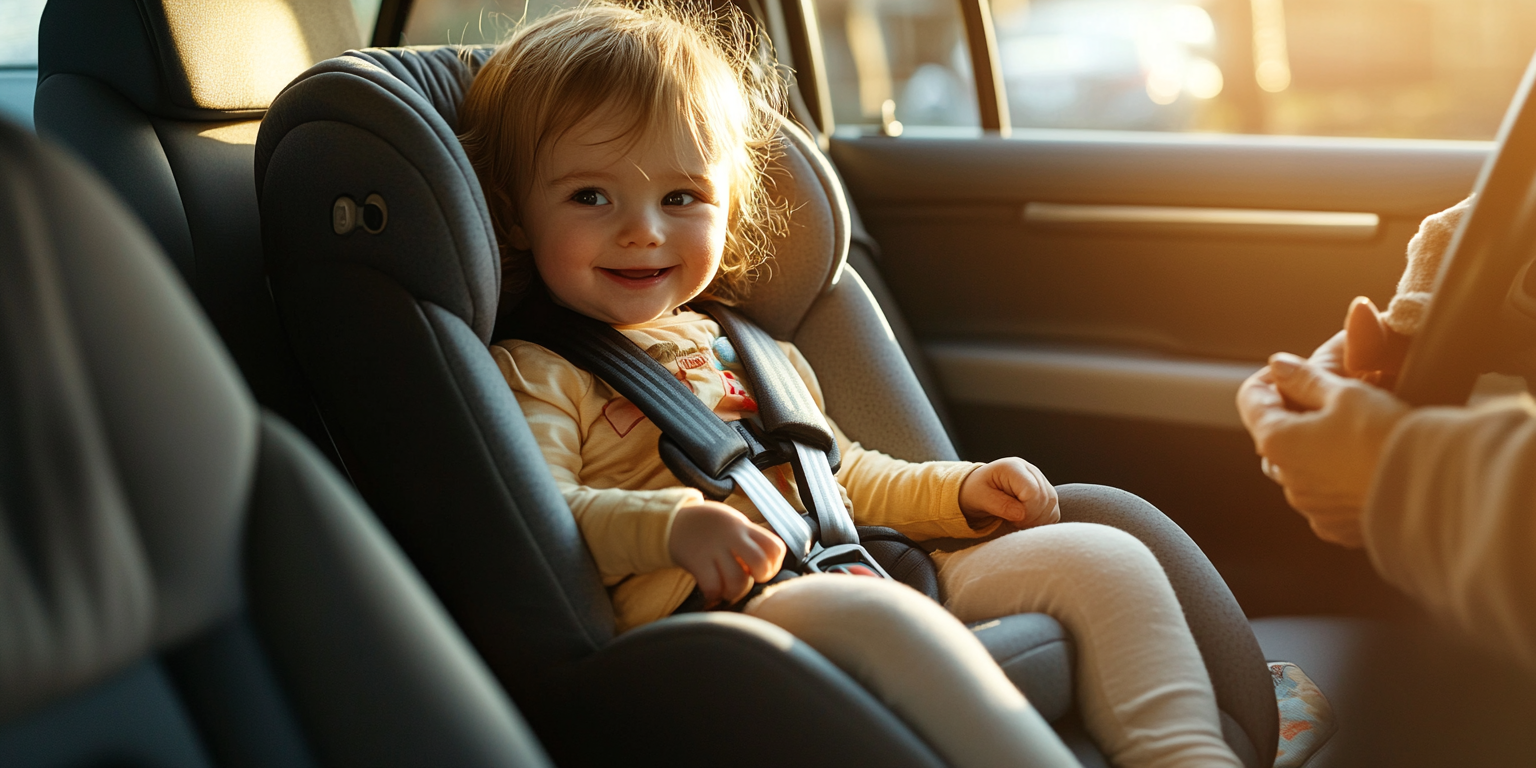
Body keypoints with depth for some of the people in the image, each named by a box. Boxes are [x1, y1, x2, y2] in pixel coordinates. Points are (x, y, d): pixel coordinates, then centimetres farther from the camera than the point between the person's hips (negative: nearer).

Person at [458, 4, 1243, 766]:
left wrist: (960, 490, 18)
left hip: (861, 573, 8)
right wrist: (671, 524, -29)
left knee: (1103, 557, -4)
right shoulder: (533, 373, 6)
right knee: (875, 614, -39)